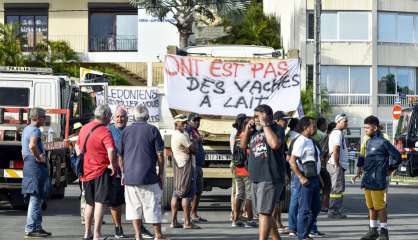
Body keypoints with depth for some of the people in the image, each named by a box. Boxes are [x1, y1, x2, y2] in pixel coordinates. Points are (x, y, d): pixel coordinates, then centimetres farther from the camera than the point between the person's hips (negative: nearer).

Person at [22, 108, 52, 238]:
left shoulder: (26, 129, 18)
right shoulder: (35, 130, -14)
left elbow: (24, 150, 28)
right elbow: (32, 145, -33)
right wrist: (39, 158, -21)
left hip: (28, 166, 10)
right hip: (36, 167, -10)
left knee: (36, 198, 15)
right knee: (36, 198, -8)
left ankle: (37, 227, 20)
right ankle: (31, 229, -8)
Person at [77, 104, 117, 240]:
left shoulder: (84, 128, 10)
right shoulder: (105, 132, -16)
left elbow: (78, 146, 21)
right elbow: (111, 151, -29)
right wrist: (113, 165, -16)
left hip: (86, 171, 8)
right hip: (101, 172, -7)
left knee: (90, 203, 18)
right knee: (100, 203, -5)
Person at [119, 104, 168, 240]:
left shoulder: (126, 131, 6)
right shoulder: (152, 130, -3)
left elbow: (120, 156, 10)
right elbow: (160, 155, -5)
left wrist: (123, 173, 20)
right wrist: (161, 174, 4)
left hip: (130, 176, 3)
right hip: (149, 177, -3)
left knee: (134, 207, 9)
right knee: (152, 206, 5)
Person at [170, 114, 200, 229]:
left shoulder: (174, 134, 13)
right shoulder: (182, 136, -17)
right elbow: (194, 150, -12)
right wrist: (194, 142, 4)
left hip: (178, 165, 10)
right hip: (186, 165, -10)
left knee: (176, 193, 9)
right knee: (187, 194, -8)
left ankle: (174, 221, 11)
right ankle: (187, 222, -8)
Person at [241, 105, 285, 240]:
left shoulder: (276, 129, -6)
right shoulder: (255, 131, 15)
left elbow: (275, 144, -25)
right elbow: (243, 145, 22)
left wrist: (265, 125, -17)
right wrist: (247, 130, 5)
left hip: (270, 178, -8)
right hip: (256, 179, 8)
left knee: (264, 213, -13)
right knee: (265, 213, 14)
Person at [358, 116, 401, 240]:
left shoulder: (382, 142, -11)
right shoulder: (369, 142, 14)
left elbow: (397, 157, -8)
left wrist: (389, 170, -1)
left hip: (377, 181, -8)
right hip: (367, 180, 8)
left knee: (379, 206, -4)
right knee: (371, 207, 13)